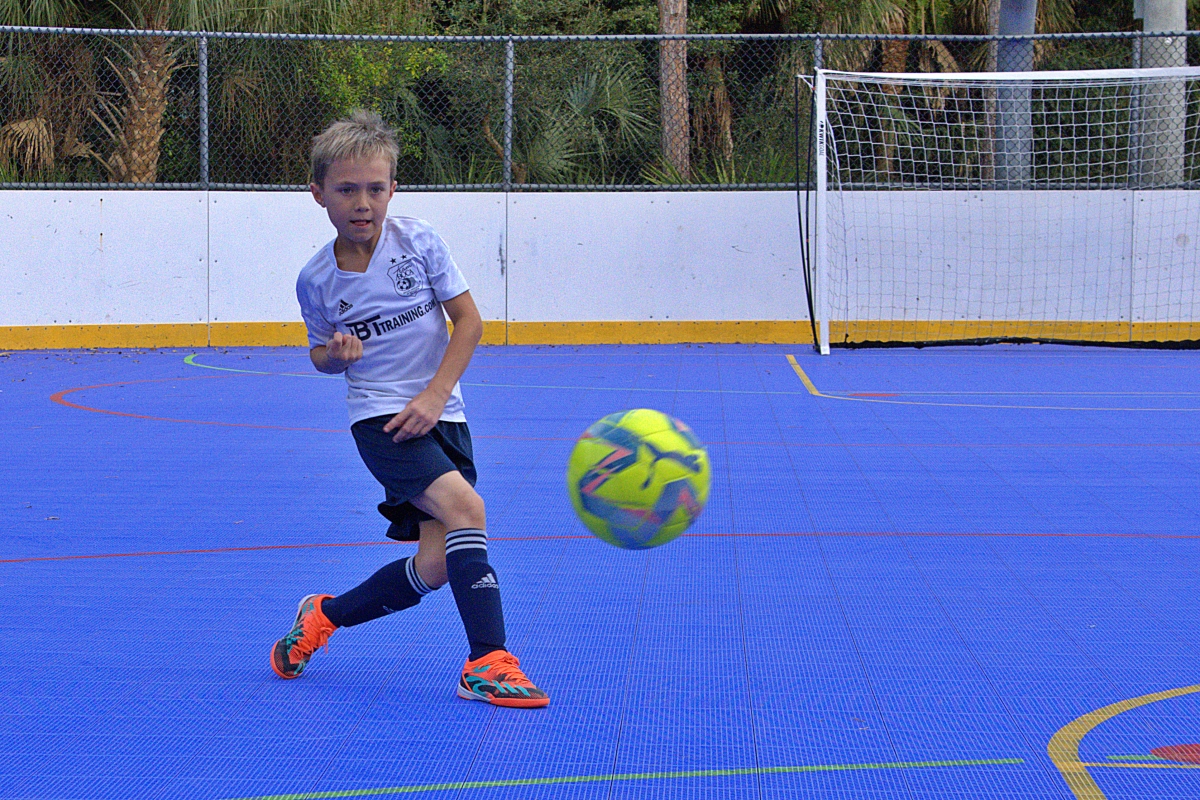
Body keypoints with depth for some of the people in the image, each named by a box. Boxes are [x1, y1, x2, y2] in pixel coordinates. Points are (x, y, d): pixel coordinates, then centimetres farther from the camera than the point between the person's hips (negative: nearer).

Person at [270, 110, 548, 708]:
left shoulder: (418, 241, -5)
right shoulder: (316, 280, -2)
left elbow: (468, 319, 0)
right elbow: (322, 355, 14)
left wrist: (435, 395, -10)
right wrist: (335, 353, -11)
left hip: (439, 413, 3)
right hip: (378, 416, -2)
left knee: (435, 565, -6)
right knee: (465, 508, -27)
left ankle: (325, 616, 19)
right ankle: (488, 660, -22)